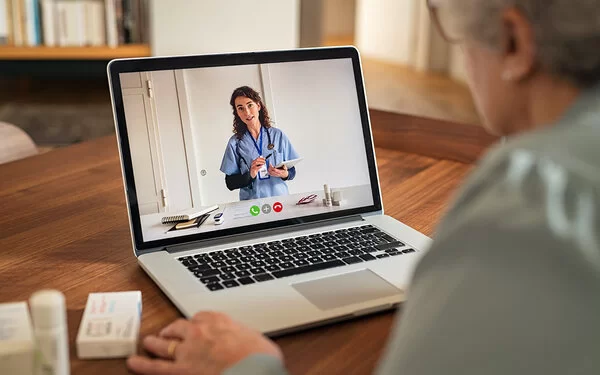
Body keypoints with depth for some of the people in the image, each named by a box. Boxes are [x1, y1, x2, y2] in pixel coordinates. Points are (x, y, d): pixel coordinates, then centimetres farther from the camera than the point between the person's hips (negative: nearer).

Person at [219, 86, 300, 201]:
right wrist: (250, 175, -12)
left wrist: (285, 174, -9)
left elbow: (292, 171, 12)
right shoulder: (235, 143, 3)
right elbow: (230, 183, 3)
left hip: (280, 198, 2)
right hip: (252, 203, -2)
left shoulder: (278, 135, 6)